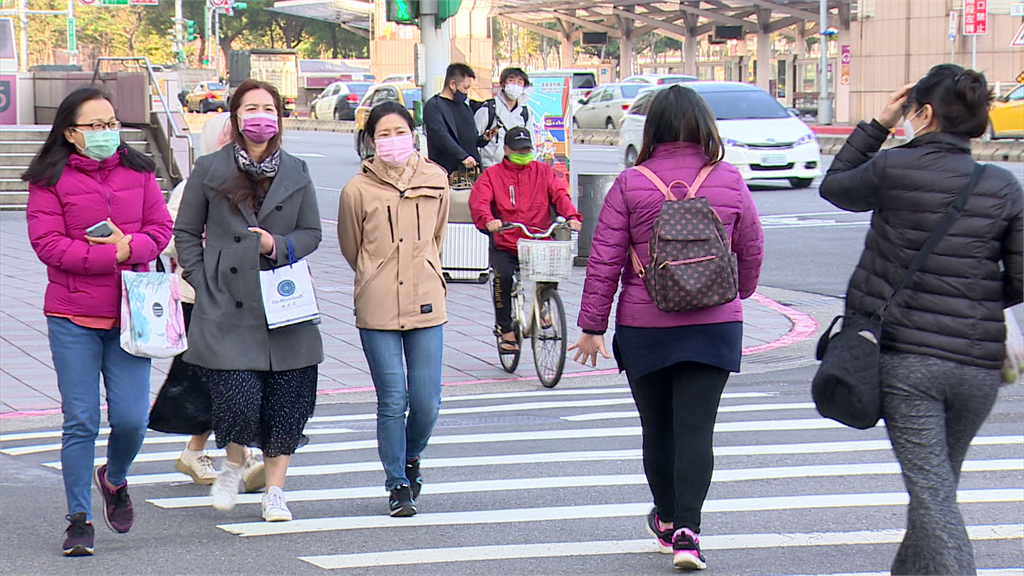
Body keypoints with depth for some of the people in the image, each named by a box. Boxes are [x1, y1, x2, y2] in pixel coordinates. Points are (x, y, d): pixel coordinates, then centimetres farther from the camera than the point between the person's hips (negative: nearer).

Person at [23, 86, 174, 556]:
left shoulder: (138, 172, 9)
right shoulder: (50, 181, -2)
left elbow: (161, 228, 7)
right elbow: (48, 244, -10)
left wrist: (130, 246, -14)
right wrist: (110, 255, -15)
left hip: (130, 314, 2)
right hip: (73, 319, -2)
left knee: (132, 417, -3)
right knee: (80, 422, -2)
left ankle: (114, 479, 30)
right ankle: (79, 520, 9)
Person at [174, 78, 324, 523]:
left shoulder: (296, 173, 10)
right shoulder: (210, 170, 4)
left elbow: (312, 232, 14)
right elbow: (186, 232, 9)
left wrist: (280, 247, -7)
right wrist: (202, 283, -1)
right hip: (227, 308, -2)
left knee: (287, 402, 2)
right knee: (238, 401, -11)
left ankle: (275, 490, 18)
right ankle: (234, 463, 21)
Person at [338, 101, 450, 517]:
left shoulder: (436, 181, 3)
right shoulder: (358, 190, -5)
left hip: (426, 305, 2)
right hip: (377, 309, -2)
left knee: (427, 402, 1)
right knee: (392, 401, -2)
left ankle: (411, 459, 31)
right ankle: (398, 484, 14)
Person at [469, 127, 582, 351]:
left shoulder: (543, 171, 12)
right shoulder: (492, 175, 6)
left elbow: (559, 194, -1)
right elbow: (479, 200, -10)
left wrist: (571, 216, -22)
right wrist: (488, 220, -32)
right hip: (505, 244, -2)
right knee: (503, 276, -28)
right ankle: (506, 331, -12)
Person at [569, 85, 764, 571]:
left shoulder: (630, 185, -6)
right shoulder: (729, 182, -1)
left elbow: (604, 261, -5)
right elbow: (752, 250, 11)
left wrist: (592, 326, 4)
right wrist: (740, 293, 31)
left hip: (643, 328, 0)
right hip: (714, 325, 0)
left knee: (657, 428, 14)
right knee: (696, 428, -1)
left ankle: (666, 521, 30)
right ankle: (686, 531, -13)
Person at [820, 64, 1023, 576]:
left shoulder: (894, 169, -7)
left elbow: (834, 186, 14)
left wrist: (878, 125, 16)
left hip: (905, 358, -4)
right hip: (978, 363, 4)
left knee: (933, 493, -6)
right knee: (937, 486, 22)